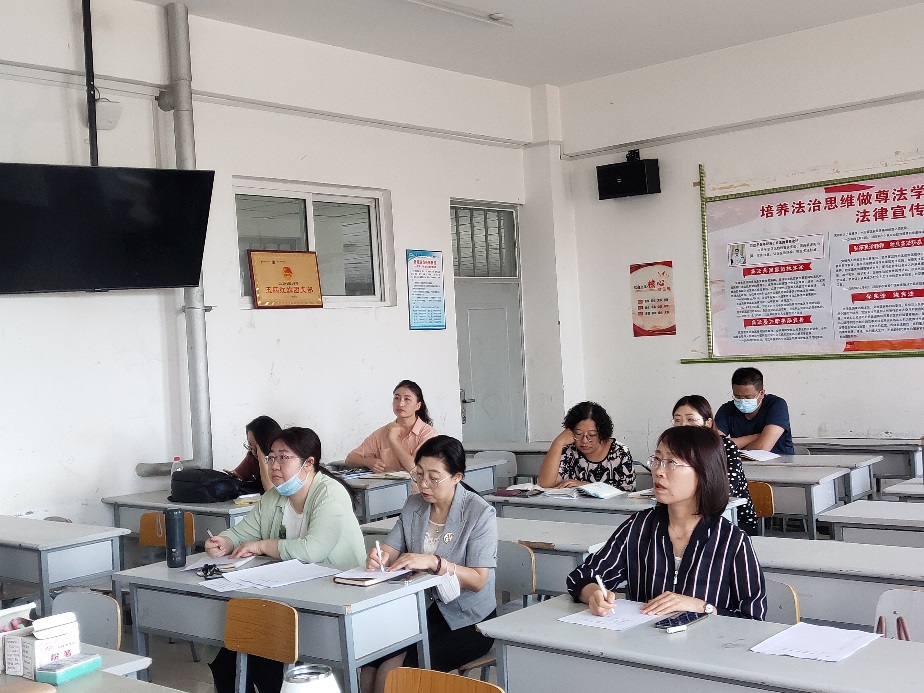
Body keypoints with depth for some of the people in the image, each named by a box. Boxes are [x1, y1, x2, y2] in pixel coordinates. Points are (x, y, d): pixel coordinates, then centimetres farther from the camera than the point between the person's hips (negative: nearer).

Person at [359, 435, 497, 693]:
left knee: (391, 672, -22)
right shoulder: (414, 505, 5)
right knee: (368, 667, -20)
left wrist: (435, 562, -32)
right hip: (424, 611, 5)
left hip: (466, 622, -5)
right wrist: (379, 556, -23)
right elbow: (391, 551, 2)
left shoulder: (479, 513, -13)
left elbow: (478, 581, -18)